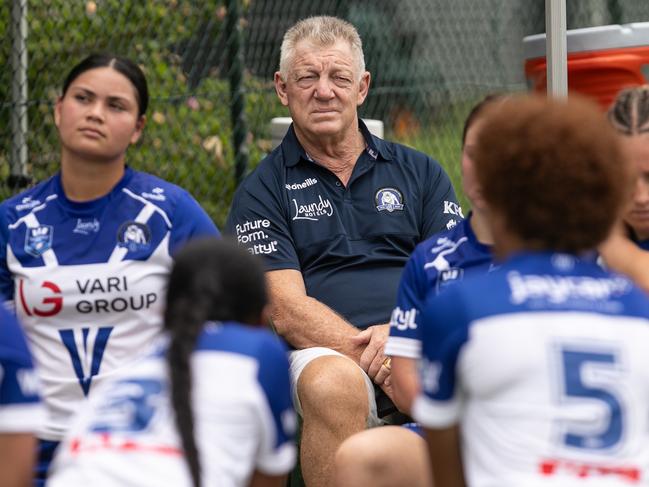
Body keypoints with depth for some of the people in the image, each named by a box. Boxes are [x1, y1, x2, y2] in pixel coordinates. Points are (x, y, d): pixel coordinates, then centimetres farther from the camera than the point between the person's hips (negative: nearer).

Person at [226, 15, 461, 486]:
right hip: (327, 351, -2)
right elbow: (287, 310, -1)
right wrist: (369, 353, -17)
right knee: (334, 385, -39)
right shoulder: (262, 191, 12)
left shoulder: (420, 172, 20)